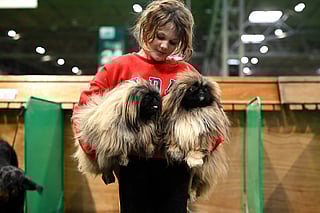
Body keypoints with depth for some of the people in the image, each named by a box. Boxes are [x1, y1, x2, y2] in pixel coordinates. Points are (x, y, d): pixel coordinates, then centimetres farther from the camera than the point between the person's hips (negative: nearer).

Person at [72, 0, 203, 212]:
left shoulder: (187, 73, 7)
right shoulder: (118, 67, 4)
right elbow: (83, 109, 4)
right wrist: (94, 149, -6)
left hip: (175, 167, 1)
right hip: (134, 166, -1)